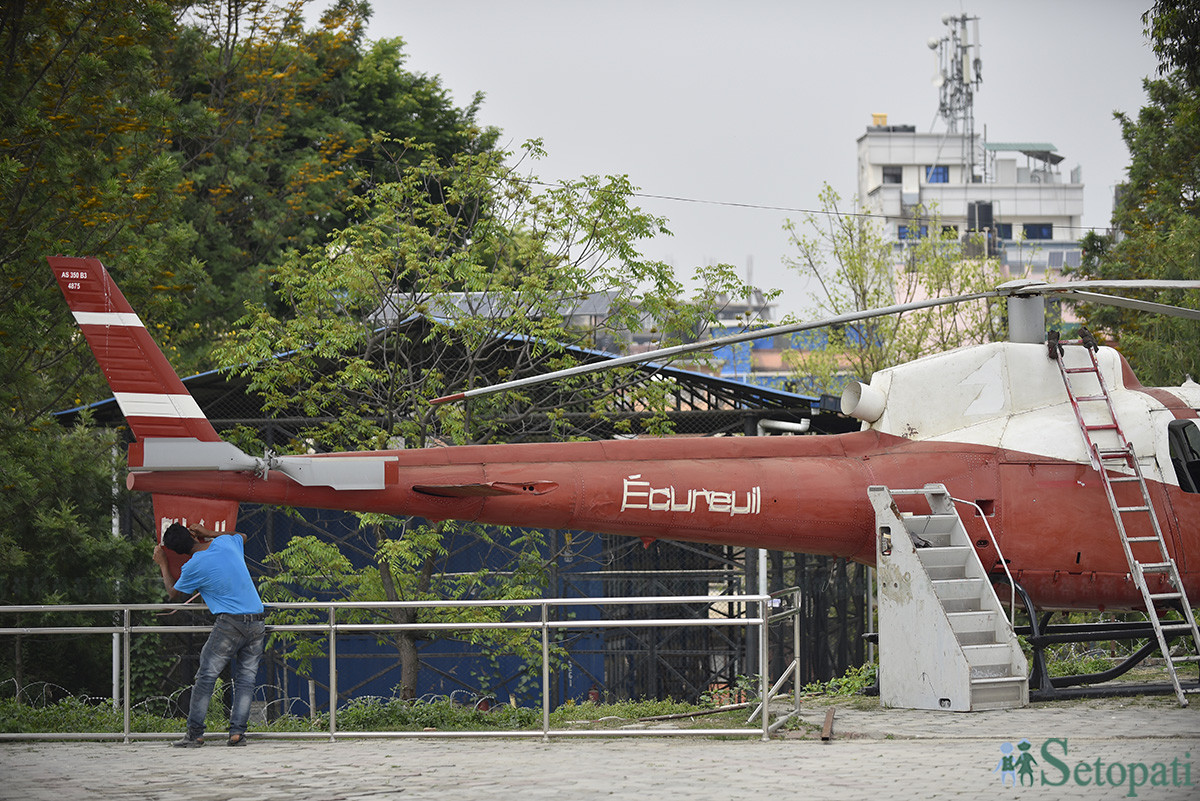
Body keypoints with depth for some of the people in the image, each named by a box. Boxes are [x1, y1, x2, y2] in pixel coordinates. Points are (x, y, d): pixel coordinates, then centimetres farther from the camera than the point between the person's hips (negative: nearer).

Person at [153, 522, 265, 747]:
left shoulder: (193, 568, -7)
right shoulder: (225, 543, 6)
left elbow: (174, 594, 13)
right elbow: (242, 537, 34)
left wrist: (162, 564, 24)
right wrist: (209, 534, 34)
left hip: (229, 623, -5)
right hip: (256, 622, 5)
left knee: (206, 676, 2)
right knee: (246, 678, 8)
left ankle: (195, 734, 1)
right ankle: (238, 732, 2)